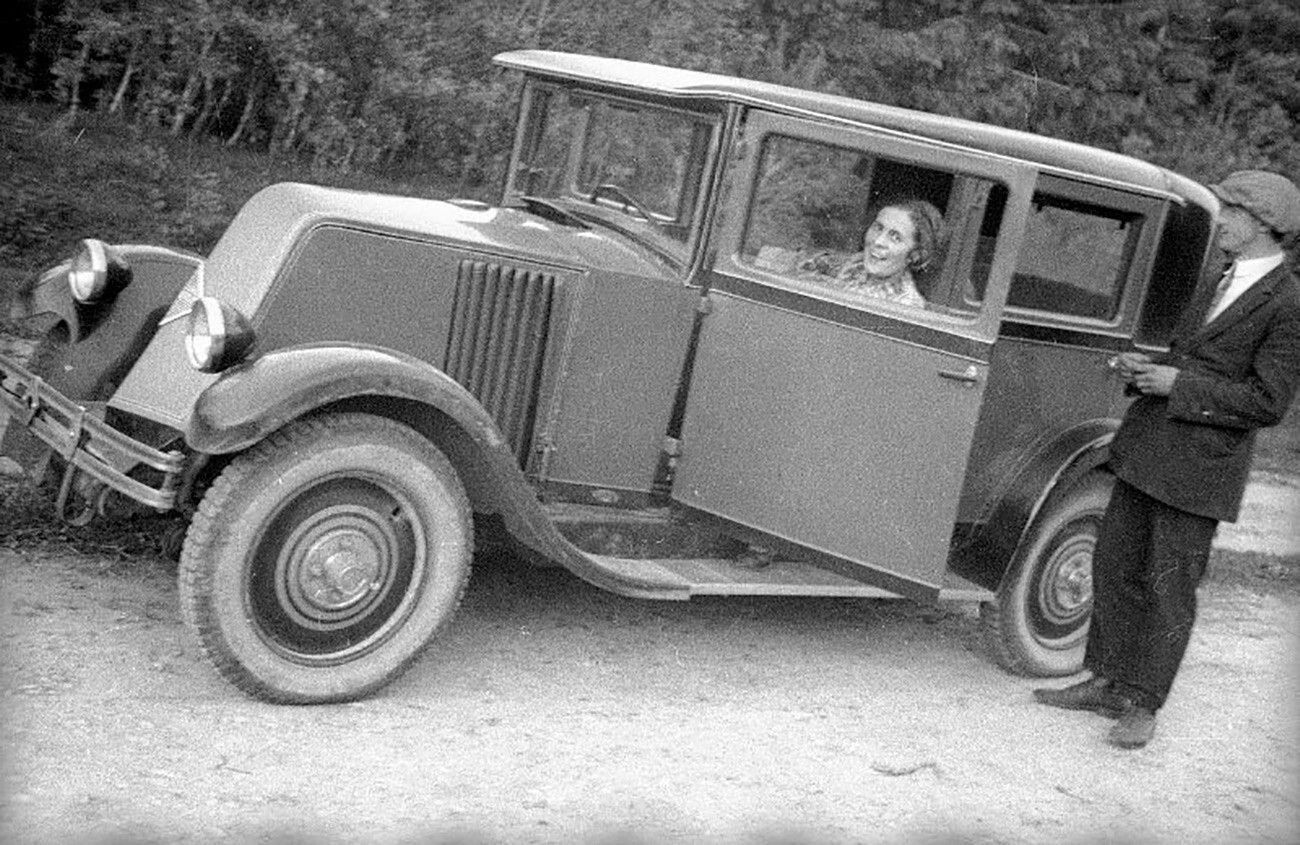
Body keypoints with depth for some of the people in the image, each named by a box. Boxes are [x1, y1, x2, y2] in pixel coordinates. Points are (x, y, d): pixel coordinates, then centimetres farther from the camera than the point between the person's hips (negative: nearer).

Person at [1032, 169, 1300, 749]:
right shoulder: (1220, 285, 14)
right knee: (1114, 564, 12)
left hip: (1198, 468, -8)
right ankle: (1107, 680, 25)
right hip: (1145, 446, 8)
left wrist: (1176, 384, -17)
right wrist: (1145, 369, 3)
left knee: (1169, 587, 0)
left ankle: (1142, 705, 13)